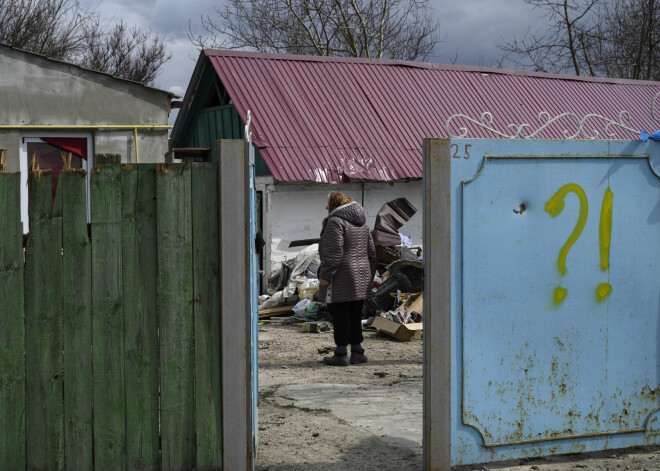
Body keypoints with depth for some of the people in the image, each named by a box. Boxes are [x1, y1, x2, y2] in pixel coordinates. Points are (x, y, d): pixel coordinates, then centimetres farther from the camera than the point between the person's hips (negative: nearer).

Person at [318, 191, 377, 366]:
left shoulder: (335, 222, -12)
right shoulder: (361, 222, 14)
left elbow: (334, 252, -20)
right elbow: (371, 251, 16)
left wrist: (325, 275, -16)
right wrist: (368, 275, 23)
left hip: (341, 278, -8)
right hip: (360, 276, 8)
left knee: (340, 316, -3)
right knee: (355, 316, 13)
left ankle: (341, 355, 0)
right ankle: (357, 352, 15)